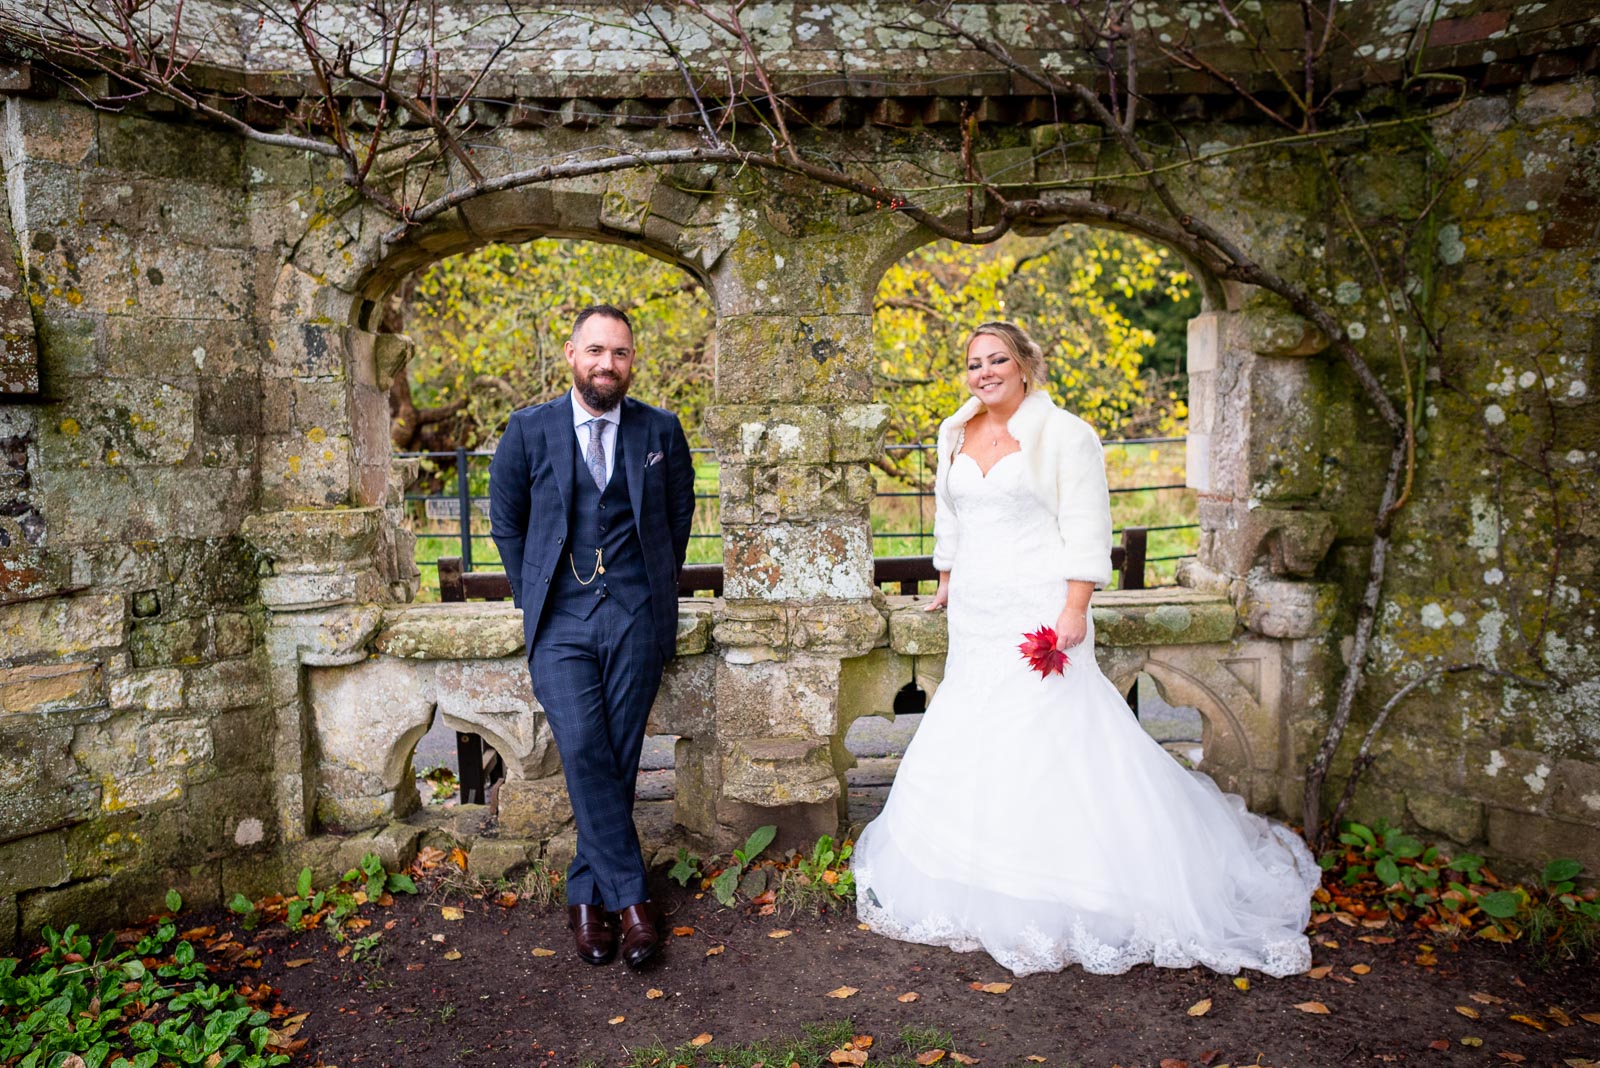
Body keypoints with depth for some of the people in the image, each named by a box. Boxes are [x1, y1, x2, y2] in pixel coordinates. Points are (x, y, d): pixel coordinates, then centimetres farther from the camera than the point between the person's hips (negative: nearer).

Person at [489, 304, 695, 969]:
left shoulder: (662, 431, 6)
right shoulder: (529, 430, 4)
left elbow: (679, 518, 16)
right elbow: (506, 523, 13)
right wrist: (533, 600, 10)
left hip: (636, 620, 1)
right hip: (561, 622, 0)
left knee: (617, 760, 2)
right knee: (584, 752, -14)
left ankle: (587, 895, 17)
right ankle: (630, 896, -1)